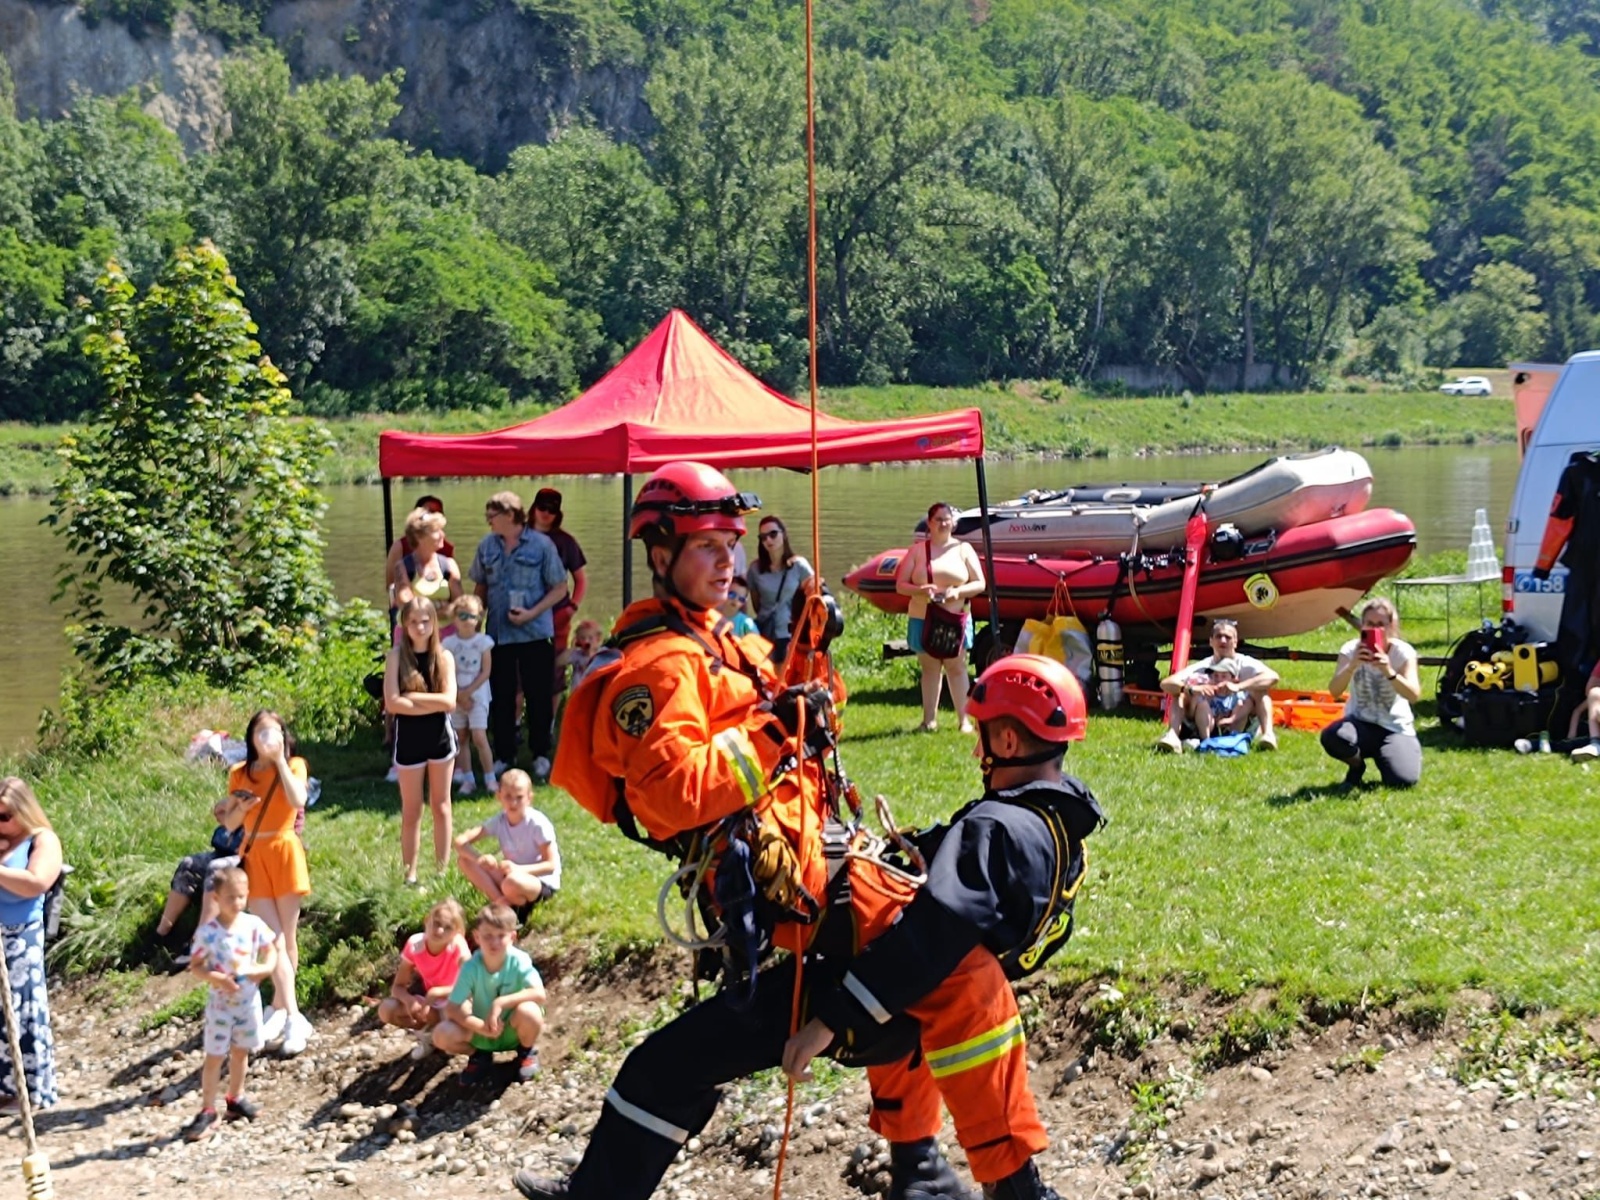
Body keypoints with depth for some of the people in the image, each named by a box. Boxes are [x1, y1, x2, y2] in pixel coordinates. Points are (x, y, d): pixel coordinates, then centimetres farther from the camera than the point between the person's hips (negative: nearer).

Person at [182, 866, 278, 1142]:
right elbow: (195, 965, -10)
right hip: (220, 1003, -4)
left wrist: (263, 969, -15)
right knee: (215, 1056, -2)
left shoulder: (255, 925, -5)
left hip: (249, 1000, 4)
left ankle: (236, 1100, 34)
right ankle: (208, 1112, 3)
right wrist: (217, 978, -25)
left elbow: (270, 952, 5)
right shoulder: (208, 931, -15)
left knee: (241, 1052, 17)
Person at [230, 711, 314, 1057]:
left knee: (287, 937, 5)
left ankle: (279, 1008, 20)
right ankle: (293, 1018, -11)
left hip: (285, 853, -1)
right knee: (273, 940, -8)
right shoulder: (239, 774, 5)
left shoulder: (294, 765, -2)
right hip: (254, 856, 1)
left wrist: (280, 760, -19)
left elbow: (298, 801, -22)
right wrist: (240, 807, -12)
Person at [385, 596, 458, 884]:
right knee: (411, 810, 7)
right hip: (409, 740, -1)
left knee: (441, 806, 10)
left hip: (440, 738, 2)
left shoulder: (444, 657, -2)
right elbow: (392, 703, -16)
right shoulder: (397, 657, -6)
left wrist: (412, 697, -15)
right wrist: (433, 704, -16)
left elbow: (449, 701, -12)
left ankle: (443, 870, 19)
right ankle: (410, 874, 14)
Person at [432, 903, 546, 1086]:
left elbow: (539, 994, -33)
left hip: (513, 1030, -2)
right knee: (442, 1034, -23)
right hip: (482, 1032, 2)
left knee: (528, 1011, -35)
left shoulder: (519, 961, -21)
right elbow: (452, 1008, -19)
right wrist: (481, 1027, -32)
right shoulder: (471, 967, -18)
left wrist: (500, 1003, -36)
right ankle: (479, 1056, 10)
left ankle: (527, 1052, 1)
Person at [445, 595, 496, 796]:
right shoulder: (449, 642, 1)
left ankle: (490, 779, -5)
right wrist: (458, 695, -10)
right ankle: (467, 779, 12)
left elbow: (486, 672, -6)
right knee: (461, 738, 6)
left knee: (479, 737, -11)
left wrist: (467, 691, -12)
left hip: (478, 696, -3)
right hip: (456, 698, 3)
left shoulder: (484, 641, -3)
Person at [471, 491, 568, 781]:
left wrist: (532, 613, -16)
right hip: (498, 634, 4)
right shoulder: (487, 547, 5)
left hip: (535, 634, -3)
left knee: (539, 696, 4)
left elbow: (559, 588, -5)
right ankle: (504, 755, 19)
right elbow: (481, 587, 15)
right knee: (499, 697, 8)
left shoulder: (541, 545, -7)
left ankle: (541, 754, 18)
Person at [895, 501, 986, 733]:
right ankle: (929, 719, 7)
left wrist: (958, 592, -15)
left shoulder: (963, 549, 7)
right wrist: (920, 590, -16)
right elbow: (900, 585, 4)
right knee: (930, 668, 3)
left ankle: (964, 719, 0)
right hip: (923, 619, 1)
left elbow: (979, 584, 4)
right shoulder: (918, 551, 7)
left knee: (956, 666, -2)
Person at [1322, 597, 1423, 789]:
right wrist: (1352, 665, -37)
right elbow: (1334, 691, -20)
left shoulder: (1403, 652, -9)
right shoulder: (1351, 649, -7)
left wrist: (1389, 671, -39)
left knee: (1404, 780, -26)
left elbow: (1414, 695, -23)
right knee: (1331, 737, -35)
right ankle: (1356, 767, 1)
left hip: (1395, 728, -1)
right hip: (1361, 724, 1)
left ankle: (1382, 757, 13)